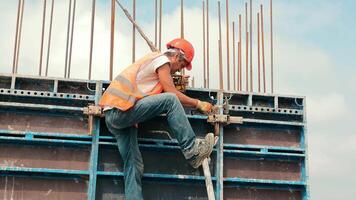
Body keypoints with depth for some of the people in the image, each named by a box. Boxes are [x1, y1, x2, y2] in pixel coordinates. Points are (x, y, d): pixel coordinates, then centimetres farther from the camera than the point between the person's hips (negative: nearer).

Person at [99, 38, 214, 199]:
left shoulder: (152, 59, 29)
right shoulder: (162, 60, 0)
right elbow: (171, 93, -6)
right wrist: (198, 104, 2)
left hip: (111, 116, 10)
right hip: (122, 110, -10)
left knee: (134, 164, 2)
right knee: (170, 100, -17)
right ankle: (192, 150, -16)